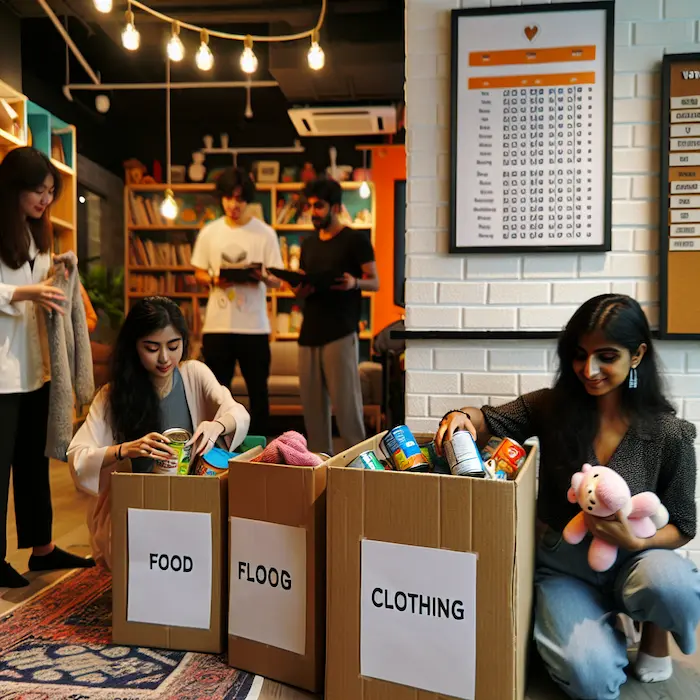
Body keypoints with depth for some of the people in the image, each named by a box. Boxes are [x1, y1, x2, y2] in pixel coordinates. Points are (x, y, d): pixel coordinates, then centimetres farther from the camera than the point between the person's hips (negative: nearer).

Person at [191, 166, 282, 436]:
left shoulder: (265, 233, 0)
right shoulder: (209, 232, 6)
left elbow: (277, 281, -1)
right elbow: (199, 274, 10)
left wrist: (263, 276, -24)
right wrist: (214, 279, -12)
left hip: (254, 326, -1)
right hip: (217, 325, 2)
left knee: (258, 391, 6)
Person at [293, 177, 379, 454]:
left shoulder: (356, 240, 0)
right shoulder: (308, 244, 18)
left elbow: (375, 282, -3)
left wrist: (355, 283, -24)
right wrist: (301, 289, -2)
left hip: (341, 332, -6)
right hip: (309, 332, 6)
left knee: (345, 399, -7)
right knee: (311, 400, 5)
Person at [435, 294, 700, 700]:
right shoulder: (552, 407, -9)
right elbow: (489, 422, -1)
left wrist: (634, 541, -23)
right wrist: (462, 418, -25)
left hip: (632, 560, 0)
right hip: (565, 567, 0)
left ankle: (654, 628, 4)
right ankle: (603, 627, 15)